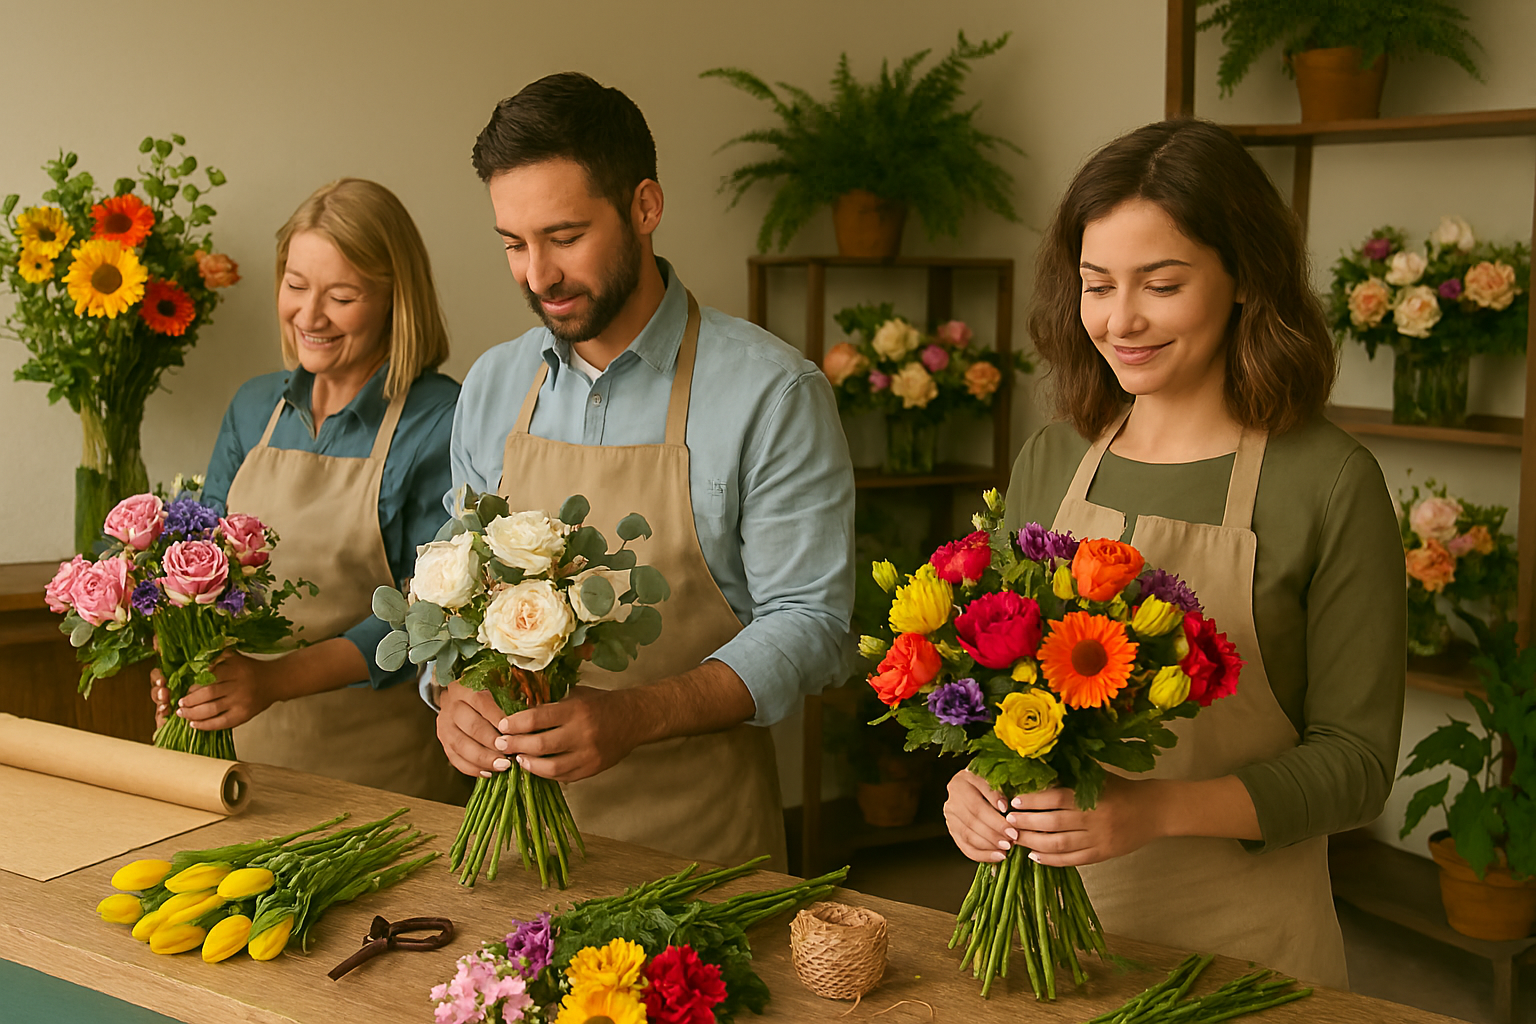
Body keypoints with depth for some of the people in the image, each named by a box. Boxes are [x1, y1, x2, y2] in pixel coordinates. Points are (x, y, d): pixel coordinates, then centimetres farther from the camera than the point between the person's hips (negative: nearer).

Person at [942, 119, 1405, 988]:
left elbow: (1356, 762, -11)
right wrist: (978, 778, -13)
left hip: (1239, 937, -4)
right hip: (1048, 912, 4)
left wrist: (1159, 809, -25)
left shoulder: (1330, 484, -12)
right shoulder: (1048, 464, 1)